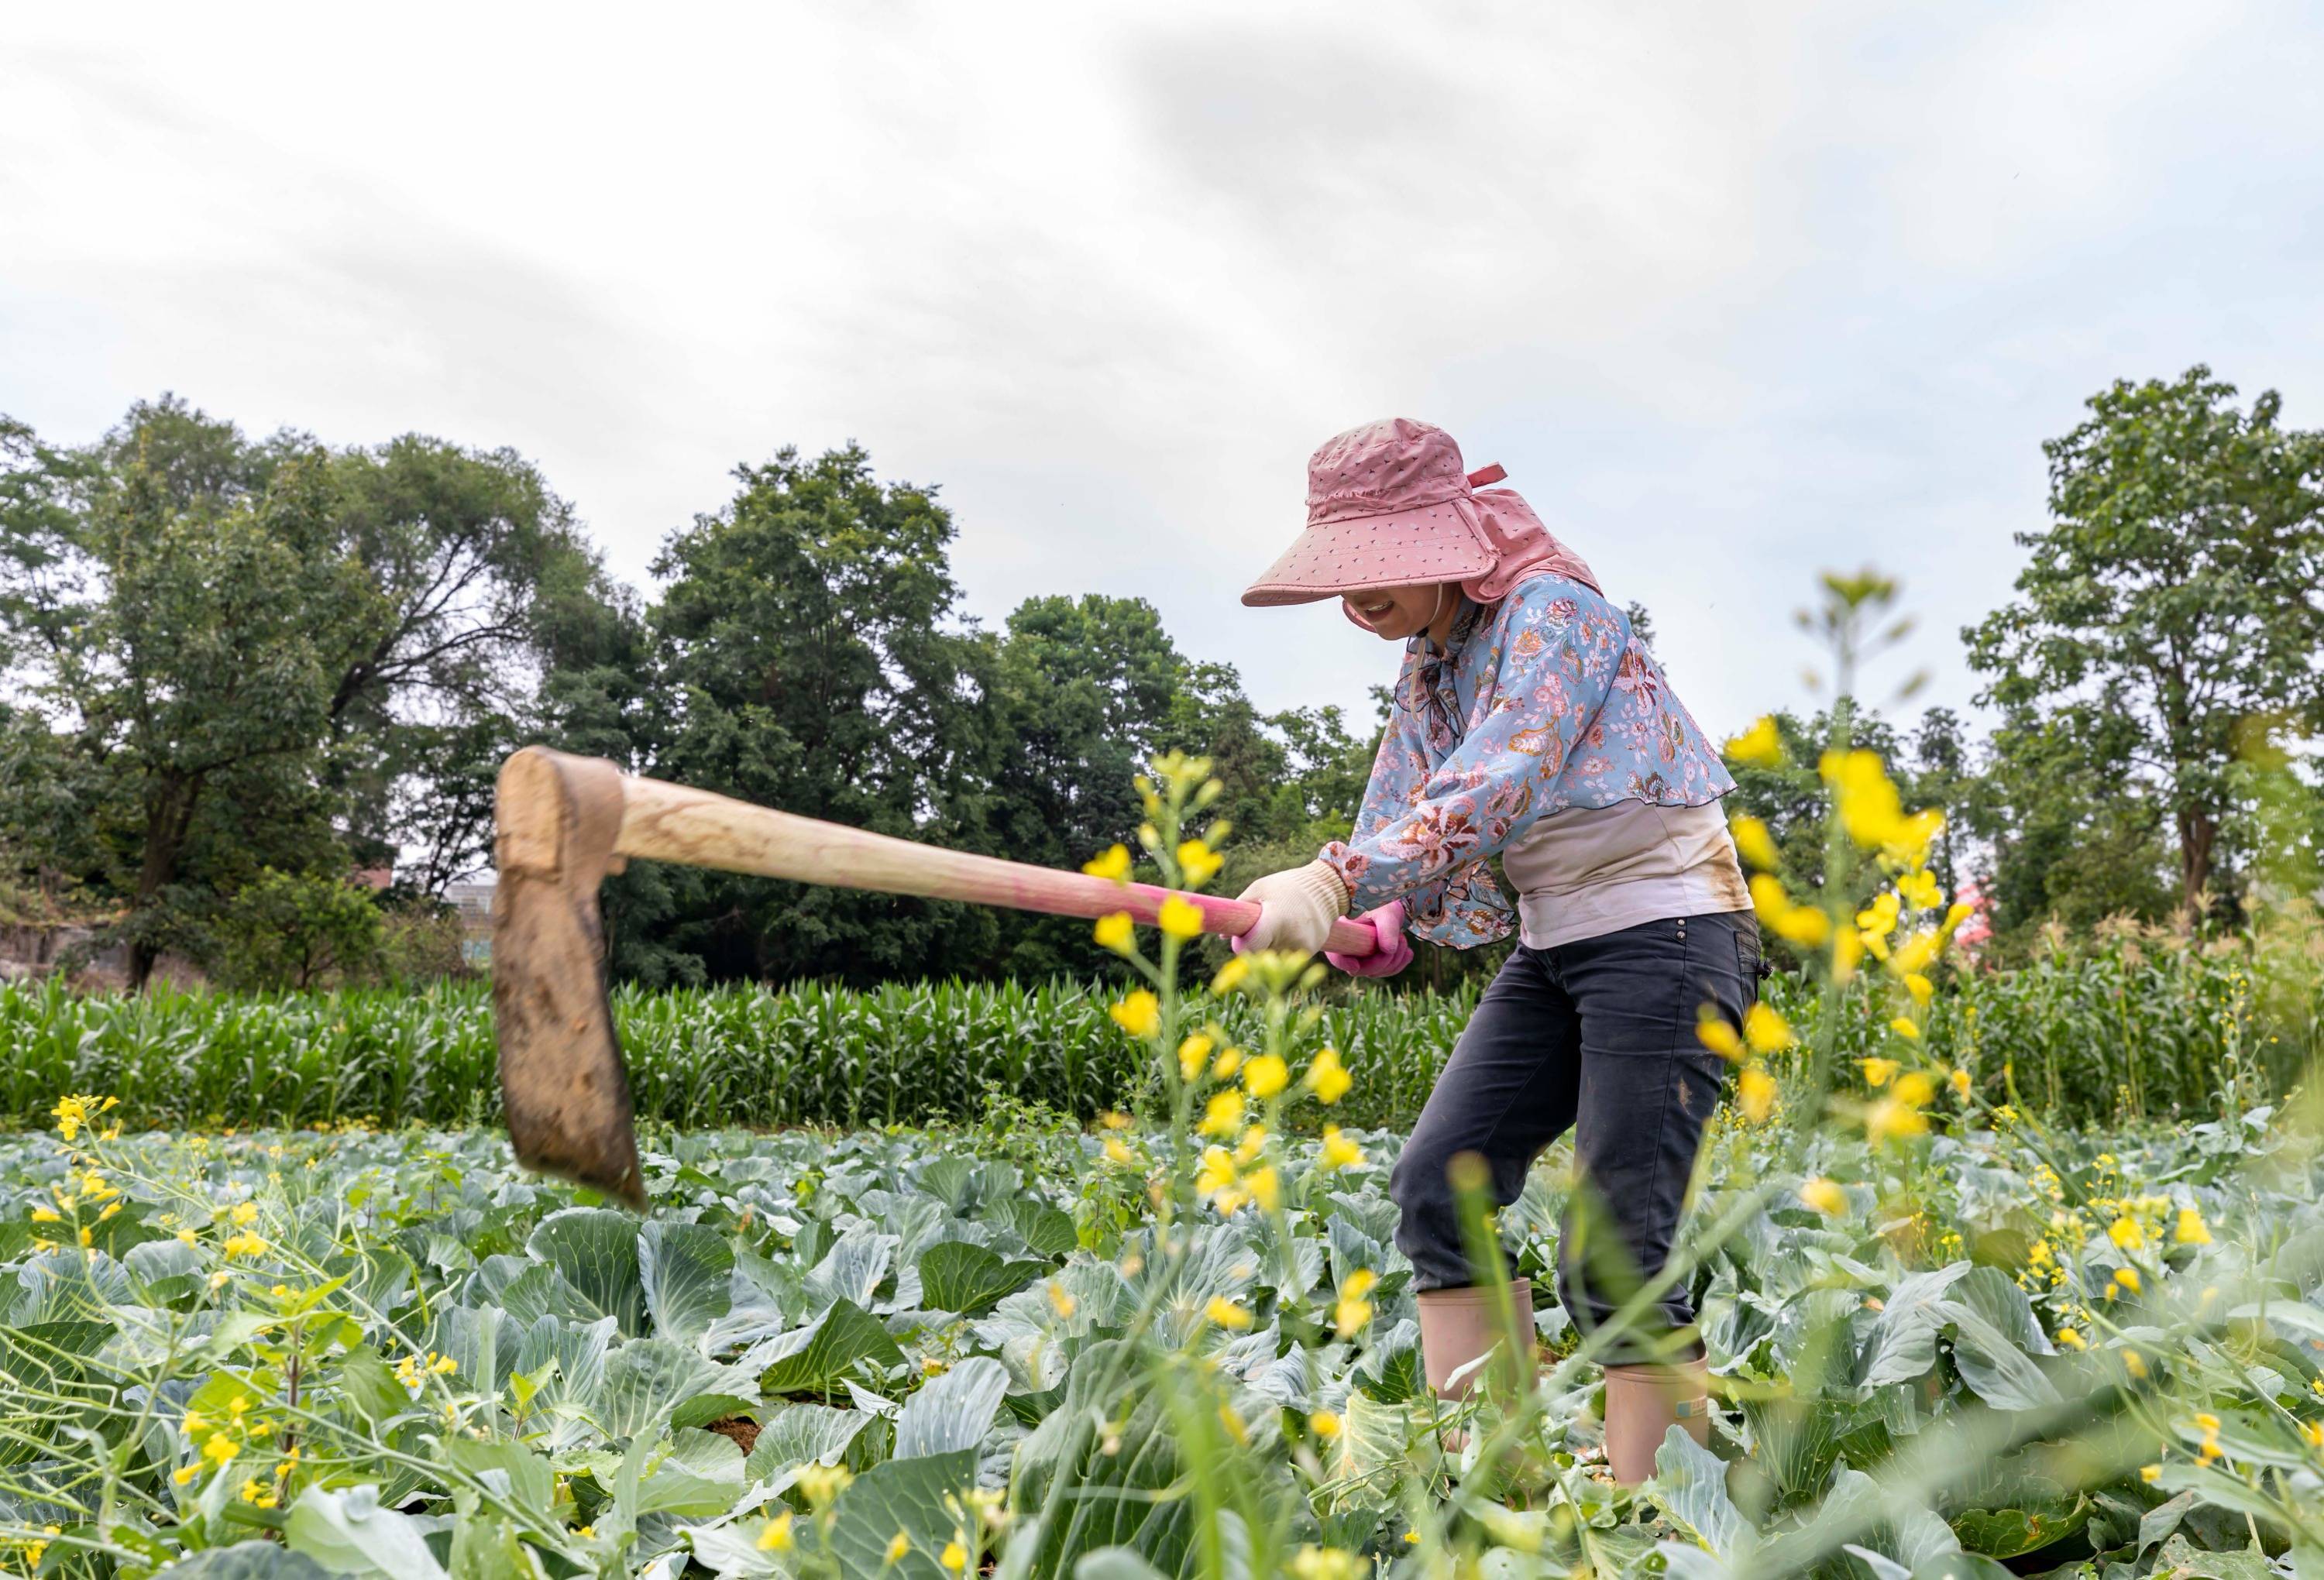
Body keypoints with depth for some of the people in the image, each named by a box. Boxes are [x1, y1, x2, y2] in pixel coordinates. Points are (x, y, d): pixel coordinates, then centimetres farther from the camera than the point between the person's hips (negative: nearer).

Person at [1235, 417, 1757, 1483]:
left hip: (1663, 929, -8)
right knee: (1438, 1181, -2)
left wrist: (1336, 881, -41)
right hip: (1551, 945, 9)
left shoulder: (1551, 611, -15)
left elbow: (1499, 786, -31)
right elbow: (1400, 817, 12)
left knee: (1612, 1250, -11)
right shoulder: (1427, 663, 11)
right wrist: (1381, 923, -10)